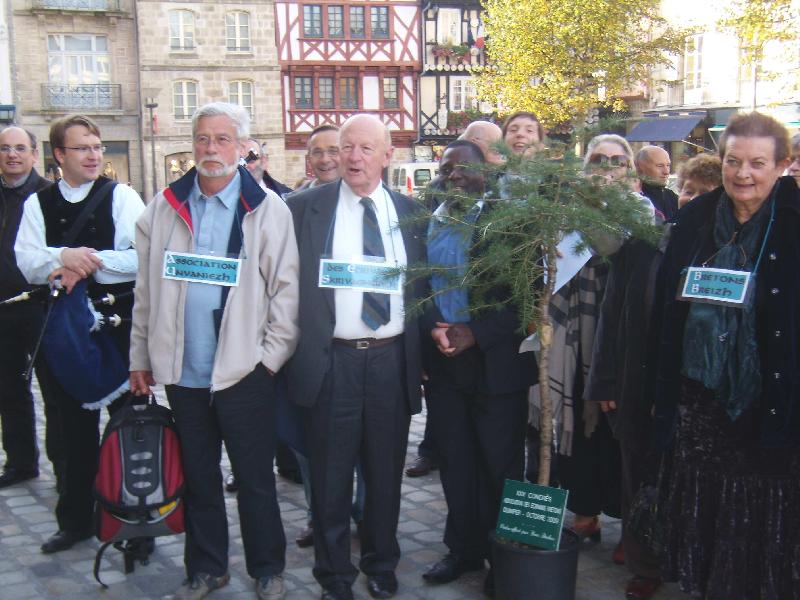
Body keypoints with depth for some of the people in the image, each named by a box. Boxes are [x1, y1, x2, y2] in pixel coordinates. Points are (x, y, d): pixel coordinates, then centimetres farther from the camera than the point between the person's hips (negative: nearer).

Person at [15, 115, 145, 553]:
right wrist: (64, 257, -22)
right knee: (69, 429, 12)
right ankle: (75, 519, 27)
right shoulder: (38, 204, 7)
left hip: (117, 324, -3)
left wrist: (89, 264, -19)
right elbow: (28, 263, -4)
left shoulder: (121, 197, -2)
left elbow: (142, 258, -14)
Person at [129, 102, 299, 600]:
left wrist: (272, 355, -9)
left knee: (255, 479, 7)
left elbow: (286, 289, -4)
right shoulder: (165, 207, 7)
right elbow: (147, 290, 9)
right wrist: (141, 356, 8)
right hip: (182, 371, 4)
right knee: (198, 477, 17)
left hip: (245, 370, -3)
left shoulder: (268, 209, -4)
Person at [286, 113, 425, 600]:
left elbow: (422, 286, 12)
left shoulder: (408, 210, 8)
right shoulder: (306, 207, -1)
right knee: (331, 477, 8)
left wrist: (422, 353, 8)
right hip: (333, 360, -2)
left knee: (386, 473, 14)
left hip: (393, 359, 2)